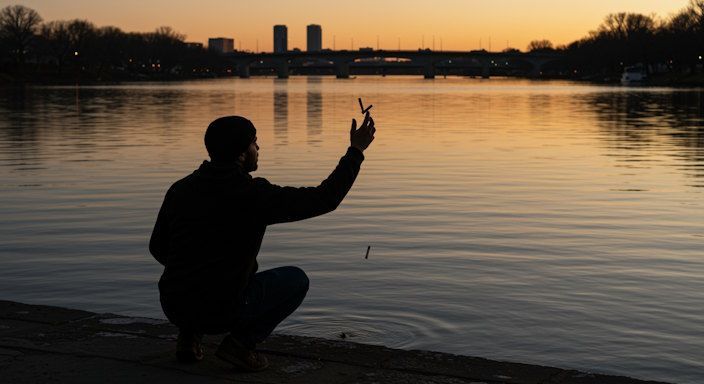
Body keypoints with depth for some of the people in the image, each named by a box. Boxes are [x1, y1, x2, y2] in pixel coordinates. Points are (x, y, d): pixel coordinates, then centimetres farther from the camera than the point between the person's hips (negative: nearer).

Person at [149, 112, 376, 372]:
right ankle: (241, 342, 0)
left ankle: (189, 334, 16)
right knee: (296, 280, 15)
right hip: (221, 312, -5)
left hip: (172, 307, 6)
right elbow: (325, 199, -5)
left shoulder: (180, 189, 4)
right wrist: (356, 150, 4)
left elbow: (158, 248, 15)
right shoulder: (255, 195, -11)